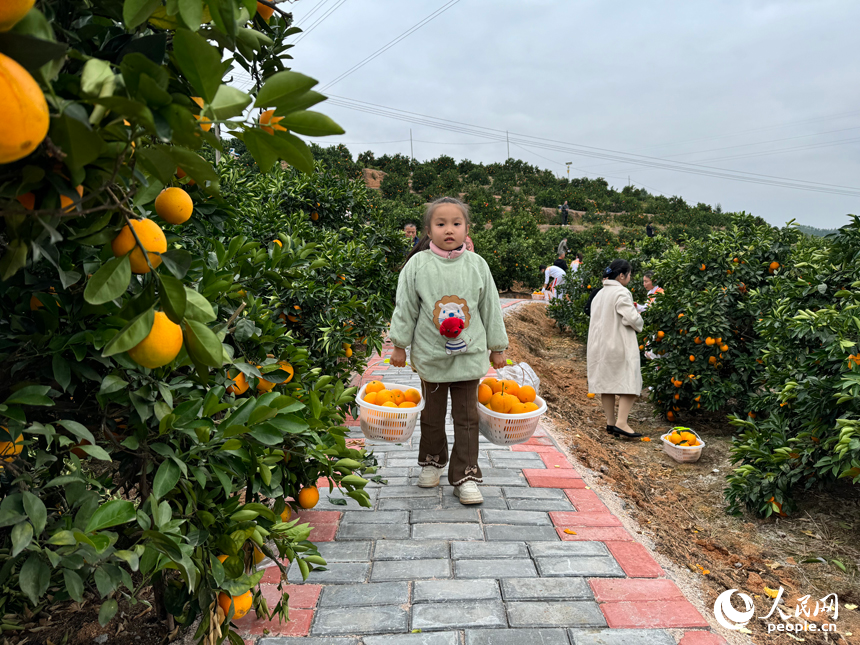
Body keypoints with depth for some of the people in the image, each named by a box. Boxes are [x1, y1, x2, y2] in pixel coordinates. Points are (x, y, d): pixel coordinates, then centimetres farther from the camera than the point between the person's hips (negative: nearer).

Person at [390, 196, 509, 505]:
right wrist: (400, 344, 4)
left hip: (469, 355, 0)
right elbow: (405, 308, 2)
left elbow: (491, 308, 7)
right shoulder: (418, 264, -4)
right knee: (432, 414, 16)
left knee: (467, 417, 4)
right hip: (430, 354, 0)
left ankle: (465, 476, 14)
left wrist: (497, 347, 10)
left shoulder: (477, 264, -1)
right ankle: (432, 461, 39)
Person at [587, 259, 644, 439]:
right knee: (630, 383, -3)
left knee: (607, 382, 11)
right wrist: (639, 325, 1)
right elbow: (632, 318, -20)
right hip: (619, 346, -8)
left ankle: (610, 422, 16)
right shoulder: (621, 293, -13)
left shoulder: (600, 293, 14)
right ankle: (621, 423, -11)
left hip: (600, 345, 9)